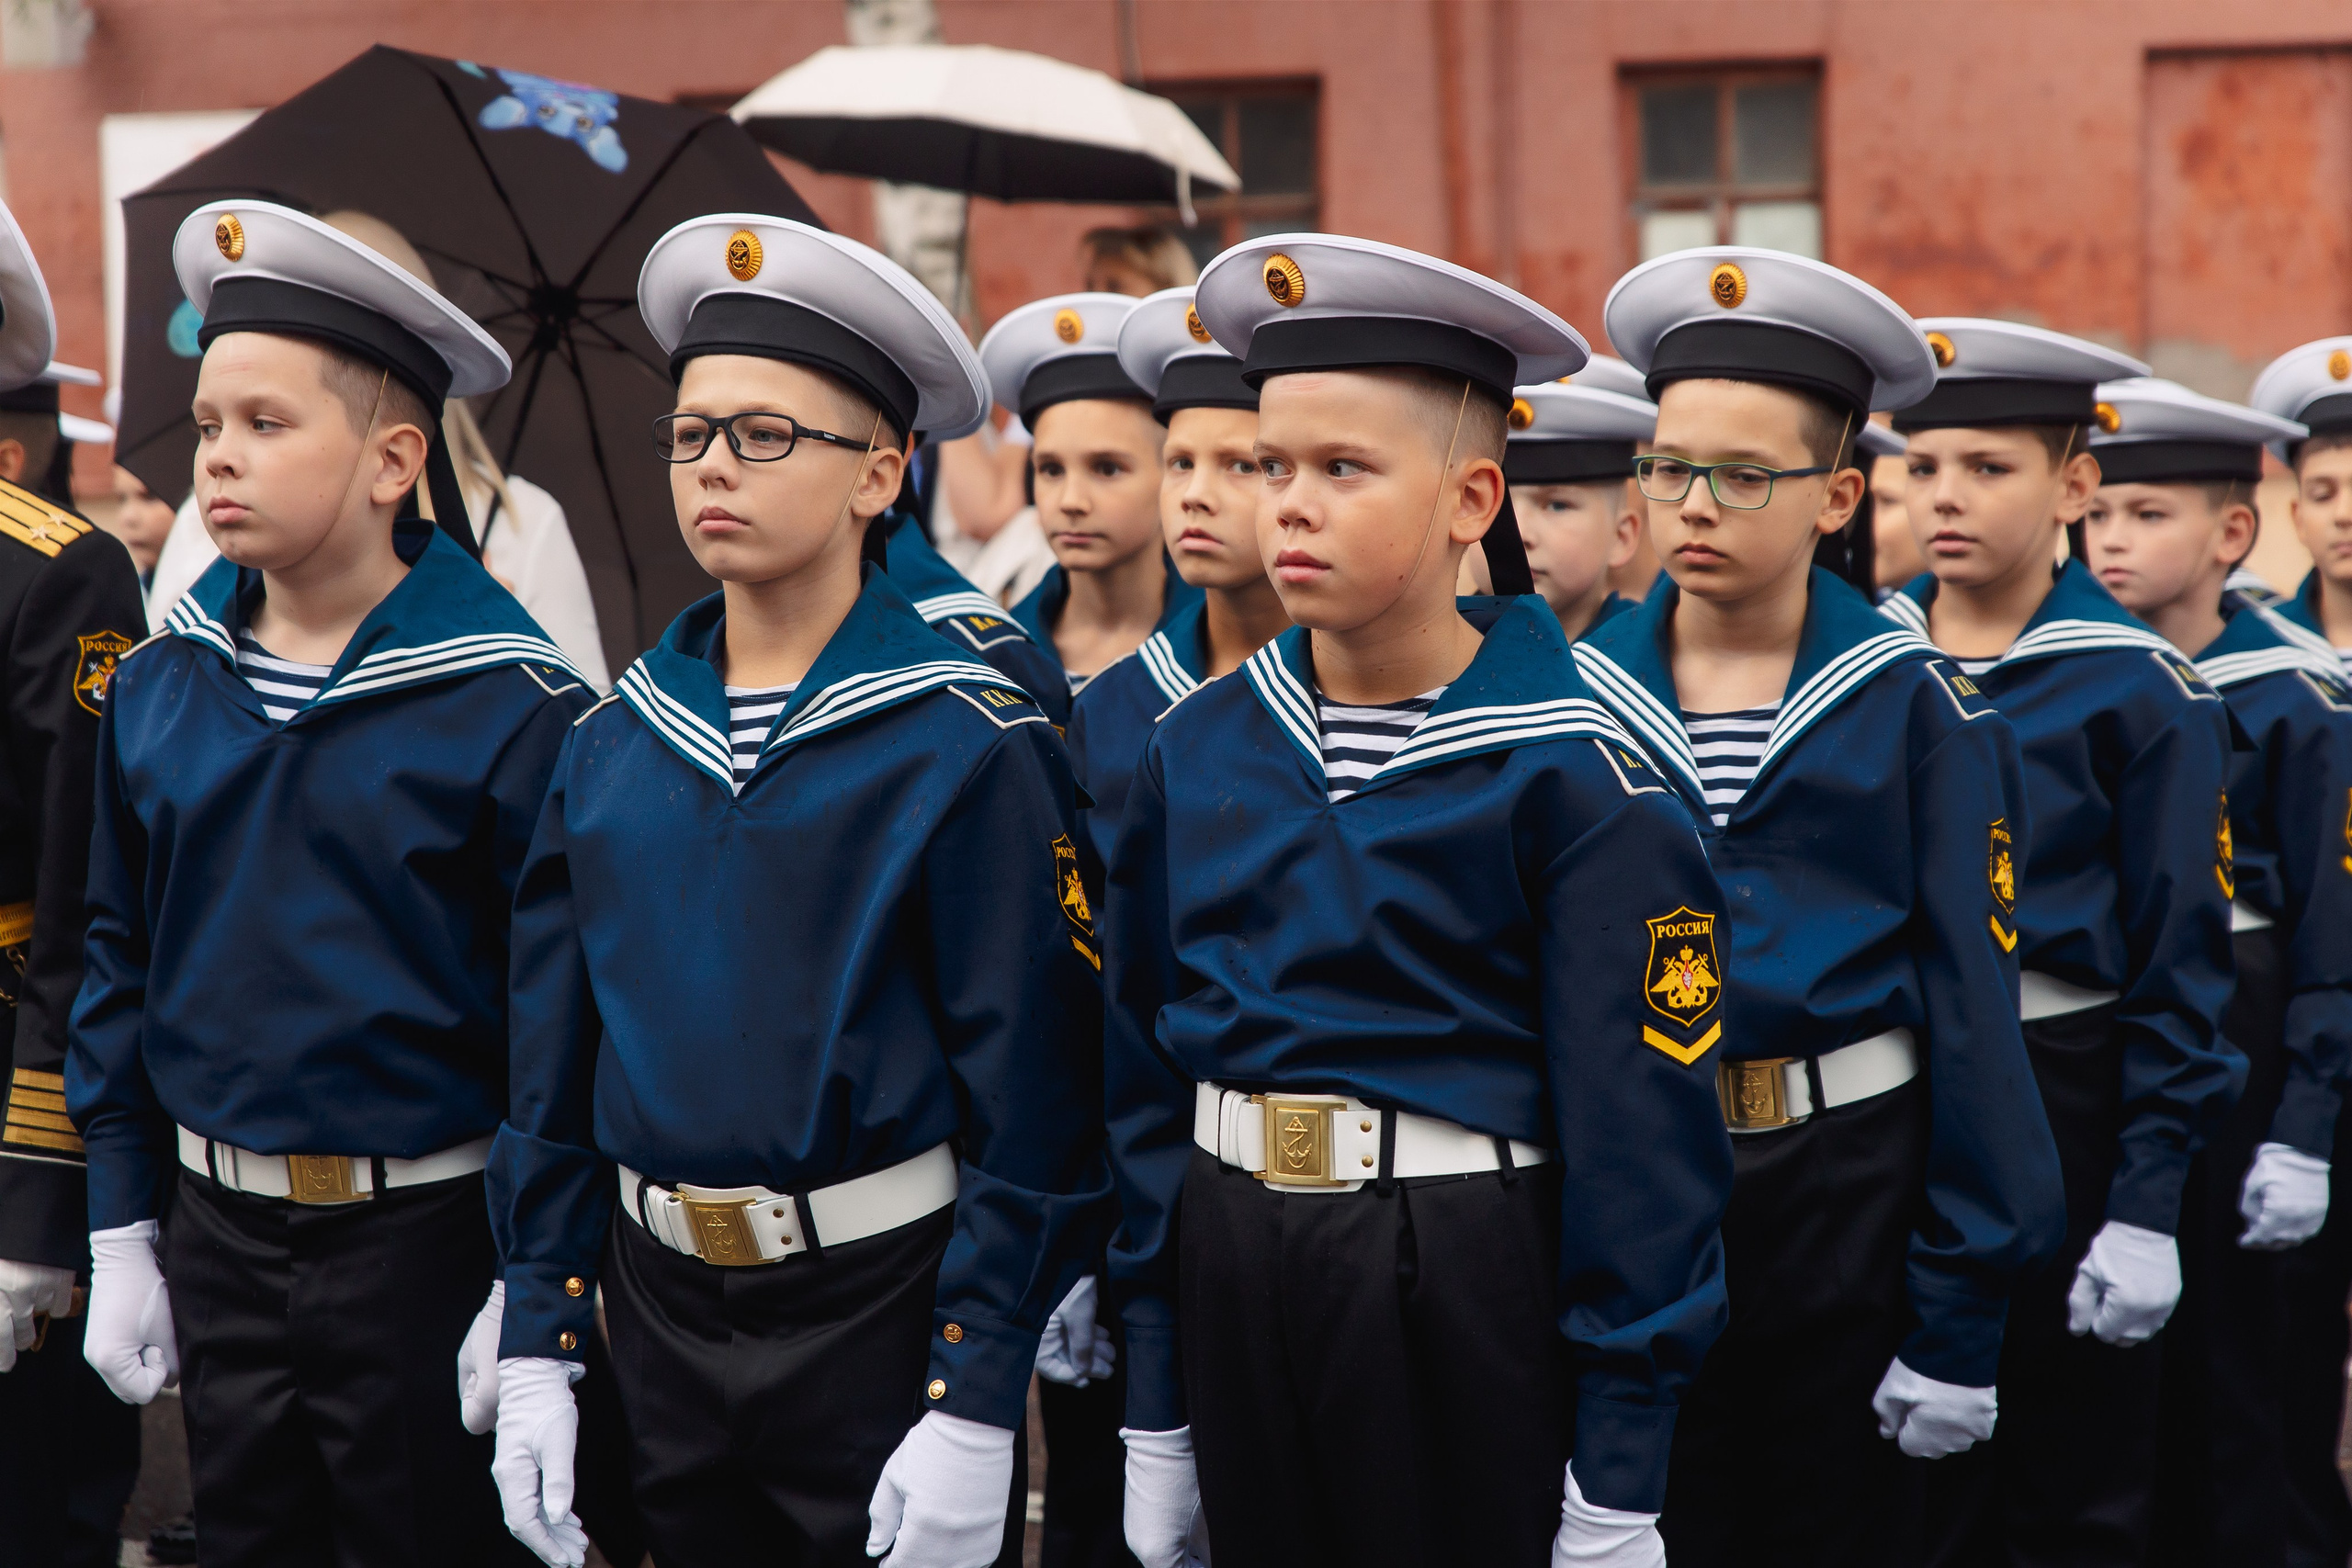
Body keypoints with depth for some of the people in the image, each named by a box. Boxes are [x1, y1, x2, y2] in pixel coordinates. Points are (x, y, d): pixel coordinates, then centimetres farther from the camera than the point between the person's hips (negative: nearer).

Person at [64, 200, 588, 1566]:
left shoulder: (508, 706, -13)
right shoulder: (158, 688, 1)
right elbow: (120, 965, 9)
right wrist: (123, 1237, 8)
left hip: (424, 1236, -4)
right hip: (213, 1232, 5)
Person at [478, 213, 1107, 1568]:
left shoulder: (966, 748, -10)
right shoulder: (614, 745, 5)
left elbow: (1034, 1099, -12)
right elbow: (551, 1072, 10)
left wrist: (975, 1411, -14)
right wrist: (537, 1349, 6)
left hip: (882, 1303, -5)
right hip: (660, 1298, 5)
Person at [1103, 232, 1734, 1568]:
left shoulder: (1575, 772, -10)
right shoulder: (1200, 748, 4)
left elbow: (1640, 1129, -10)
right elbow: (1145, 1070, 9)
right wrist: (1156, 1415, 10)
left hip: (1475, 1292, -4)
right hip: (1232, 1278, 4)